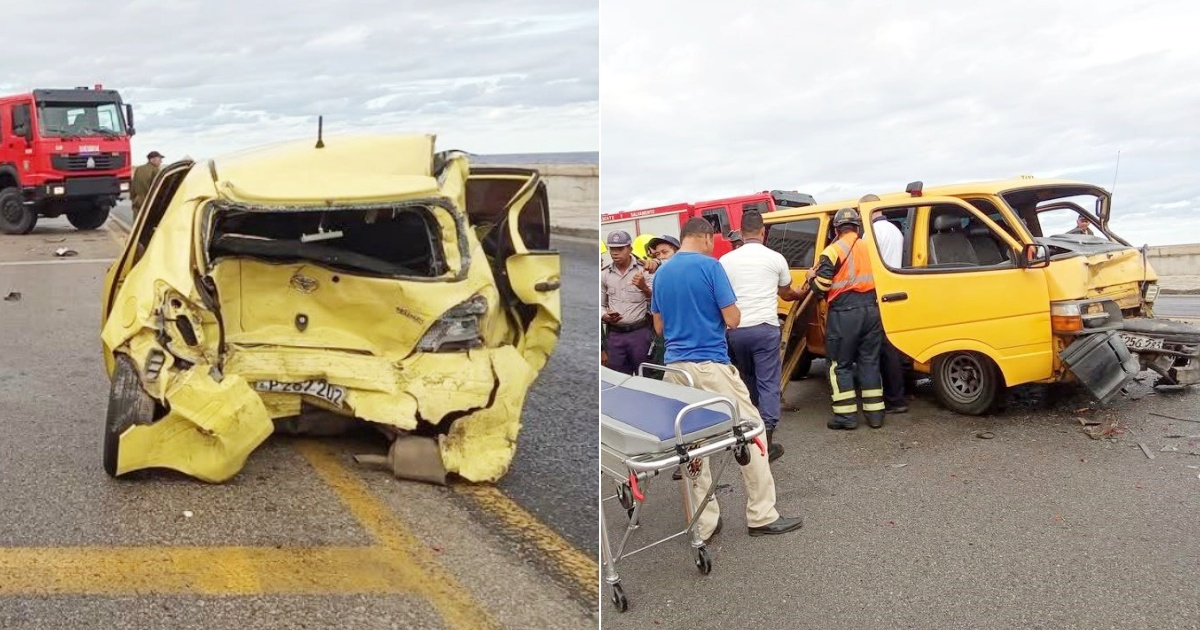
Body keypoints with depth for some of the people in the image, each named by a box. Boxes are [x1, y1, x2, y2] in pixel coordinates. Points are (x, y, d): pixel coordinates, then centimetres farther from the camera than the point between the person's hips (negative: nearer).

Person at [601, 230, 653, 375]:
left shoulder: (644, 270, -3)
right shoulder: (604, 275, 6)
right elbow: (601, 305, 12)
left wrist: (644, 287, -28)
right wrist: (605, 317, -10)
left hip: (640, 332, -3)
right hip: (615, 335, 3)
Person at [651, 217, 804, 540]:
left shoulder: (662, 273, 11)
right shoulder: (710, 266, -9)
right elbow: (732, 319, -9)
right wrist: (725, 311, 11)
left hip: (676, 367, 7)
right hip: (710, 365, -6)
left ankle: (704, 523, 12)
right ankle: (762, 515, 7)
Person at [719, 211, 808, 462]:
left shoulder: (726, 260, 5)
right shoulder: (775, 258, 2)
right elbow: (785, 293, 19)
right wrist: (800, 294, 40)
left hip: (735, 330, 3)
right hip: (765, 328, -3)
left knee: (746, 382, 19)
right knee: (768, 384, 0)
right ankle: (765, 440, -6)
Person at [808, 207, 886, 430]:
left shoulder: (833, 251, -8)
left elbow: (821, 286, -12)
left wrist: (812, 277, 9)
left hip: (844, 313, -5)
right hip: (871, 309, 5)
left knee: (841, 364, 5)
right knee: (870, 362, 12)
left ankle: (846, 415, 4)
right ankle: (875, 412, 14)